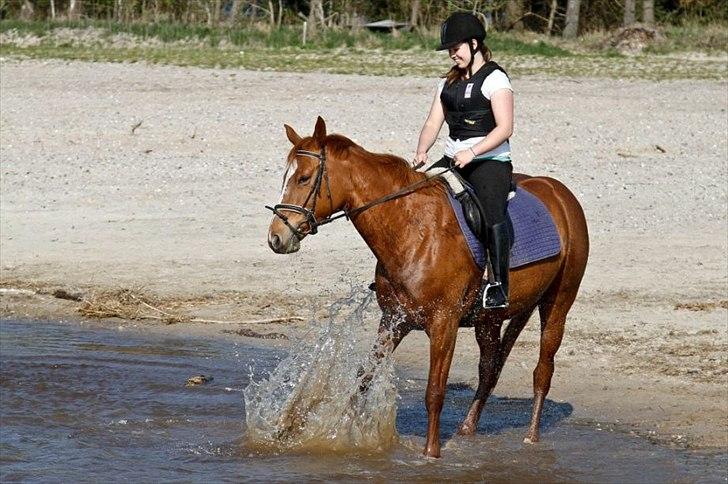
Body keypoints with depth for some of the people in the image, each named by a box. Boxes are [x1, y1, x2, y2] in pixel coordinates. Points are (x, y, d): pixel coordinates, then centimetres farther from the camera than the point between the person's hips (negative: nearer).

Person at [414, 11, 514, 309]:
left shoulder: (495, 79, -6)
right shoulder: (449, 82, 17)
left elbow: (505, 128, -14)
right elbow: (433, 123, 13)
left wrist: (472, 152, -25)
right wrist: (422, 152, -7)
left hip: (490, 160, -7)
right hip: (453, 161, 7)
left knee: (491, 212, -30)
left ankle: (499, 285, -33)